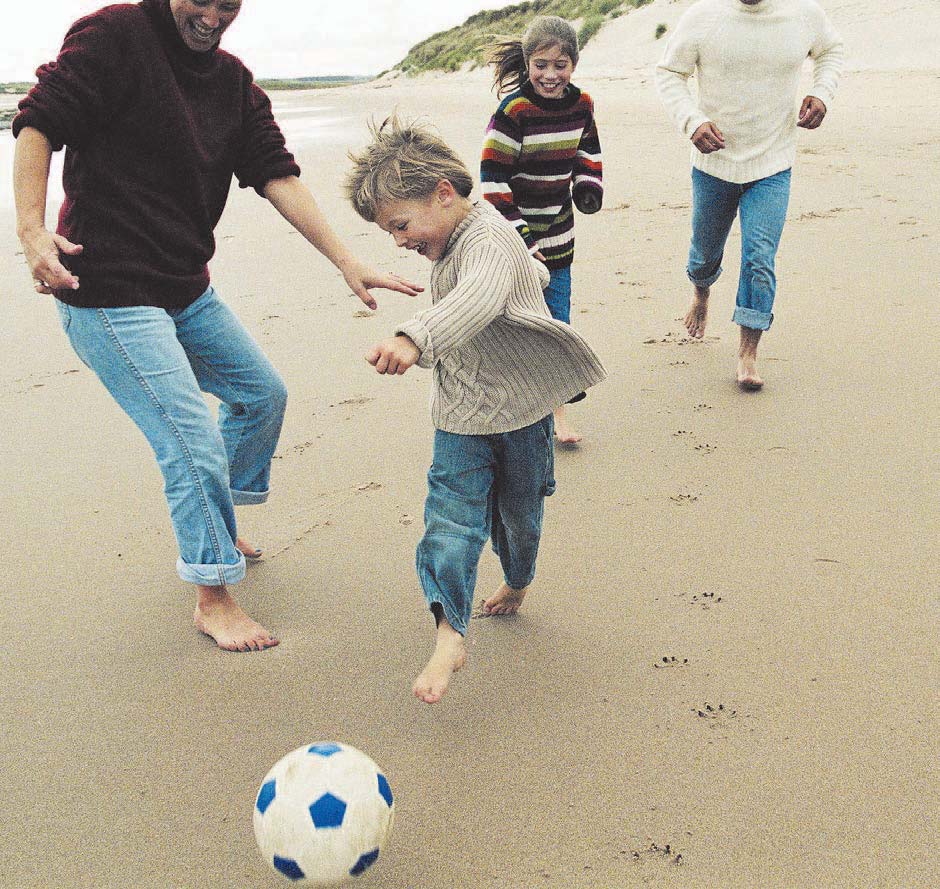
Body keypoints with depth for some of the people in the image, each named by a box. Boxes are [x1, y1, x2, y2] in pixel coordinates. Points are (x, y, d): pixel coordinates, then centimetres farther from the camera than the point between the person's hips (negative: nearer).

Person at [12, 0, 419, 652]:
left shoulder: (235, 84, 8)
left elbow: (278, 176, 0)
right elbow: (37, 124, -14)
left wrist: (346, 262, -10)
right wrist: (32, 229, -27)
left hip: (189, 289, 8)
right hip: (109, 294, -8)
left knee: (263, 393, 19)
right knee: (195, 443, -11)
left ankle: (213, 521, 41)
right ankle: (212, 598, 8)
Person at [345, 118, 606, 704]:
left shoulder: (489, 238, -24)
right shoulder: (455, 241, 5)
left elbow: (479, 298, -49)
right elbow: (535, 273, 23)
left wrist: (414, 338, -64)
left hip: (520, 410, -6)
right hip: (460, 415, 7)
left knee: (517, 512, 15)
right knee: (452, 520, -7)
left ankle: (517, 583, 43)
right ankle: (449, 636, -11)